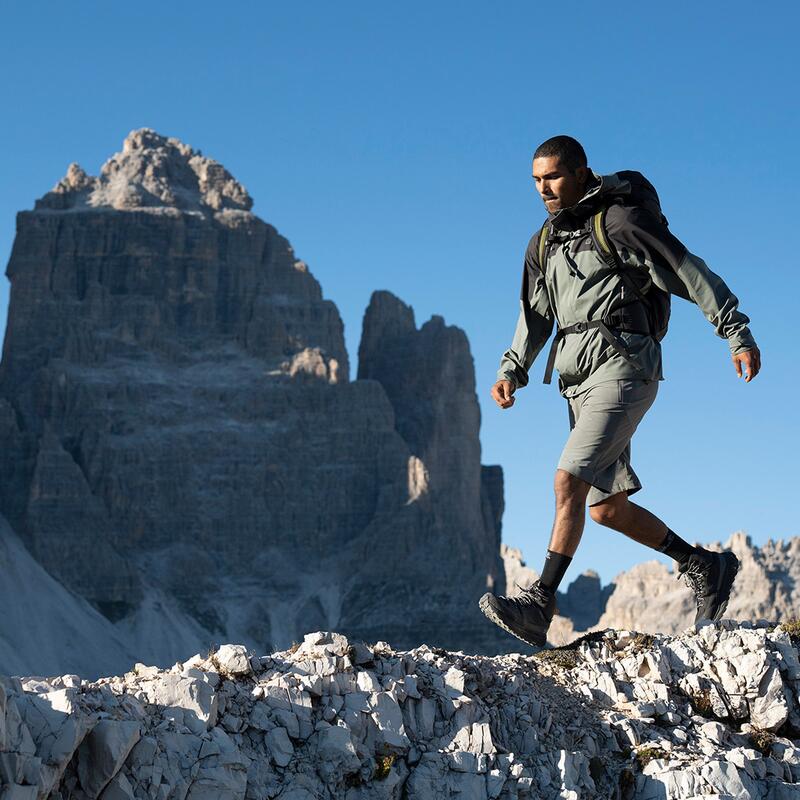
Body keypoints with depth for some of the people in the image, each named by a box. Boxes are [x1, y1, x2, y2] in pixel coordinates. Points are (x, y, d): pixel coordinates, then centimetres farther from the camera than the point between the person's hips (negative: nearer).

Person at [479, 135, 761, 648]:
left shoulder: (622, 221, -5)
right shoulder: (544, 243, 17)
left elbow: (692, 274, -5)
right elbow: (535, 316, 20)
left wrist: (739, 335, -8)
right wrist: (512, 371, 5)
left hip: (623, 365, -8)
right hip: (579, 379, 8)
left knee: (570, 481, -21)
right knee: (606, 507, 9)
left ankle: (538, 607, -23)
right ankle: (707, 567, 25)